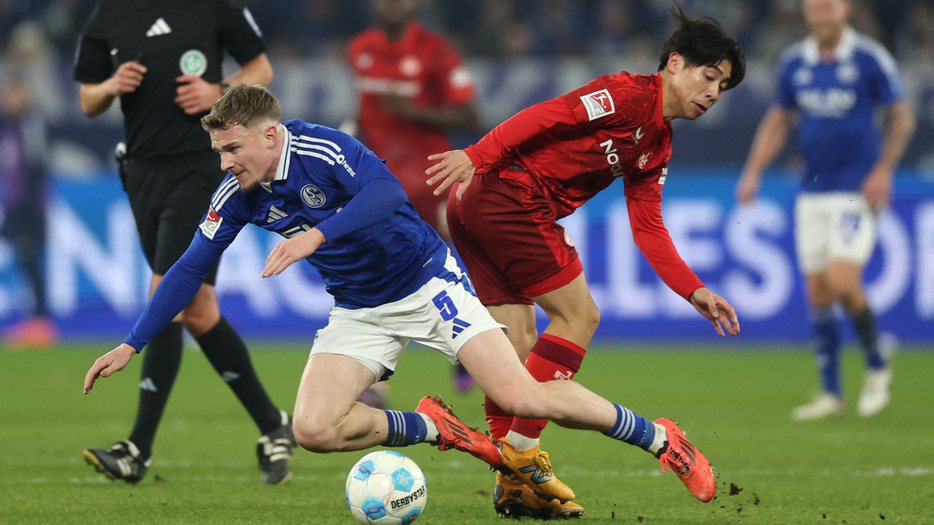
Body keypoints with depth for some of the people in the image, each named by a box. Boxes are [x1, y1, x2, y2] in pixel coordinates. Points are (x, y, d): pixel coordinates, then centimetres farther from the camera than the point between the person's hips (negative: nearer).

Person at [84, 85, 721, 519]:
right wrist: (131, 346, -1)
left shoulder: (323, 149, -24)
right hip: (360, 312, 6)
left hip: (427, 281, -6)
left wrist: (317, 235, -51)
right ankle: (429, 427, 8)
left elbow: (389, 192, -40)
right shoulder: (237, 196, -5)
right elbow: (191, 268, 3)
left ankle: (658, 438, -1)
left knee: (520, 397, -19)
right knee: (313, 428, -16)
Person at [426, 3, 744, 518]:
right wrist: (477, 156, -26)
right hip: (511, 196, -10)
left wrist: (695, 292, 12)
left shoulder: (658, 146, 20)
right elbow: (545, 117, -18)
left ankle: (513, 481, 10)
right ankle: (521, 455, -4)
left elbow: (648, 229, 20)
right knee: (578, 316, -5)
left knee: (518, 341, 9)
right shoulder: (629, 94, -10)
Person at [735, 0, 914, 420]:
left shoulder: (870, 59, -6)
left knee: (843, 283, -17)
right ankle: (831, 393, 11)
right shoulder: (794, 62, 6)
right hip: (812, 193, 5)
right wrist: (753, 172, 7)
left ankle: (877, 366, 8)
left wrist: (884, 169, -10)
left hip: (857, 192, -5)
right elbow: (778, 120, 17)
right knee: (818, 291, 2)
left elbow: (901, 116, 1)